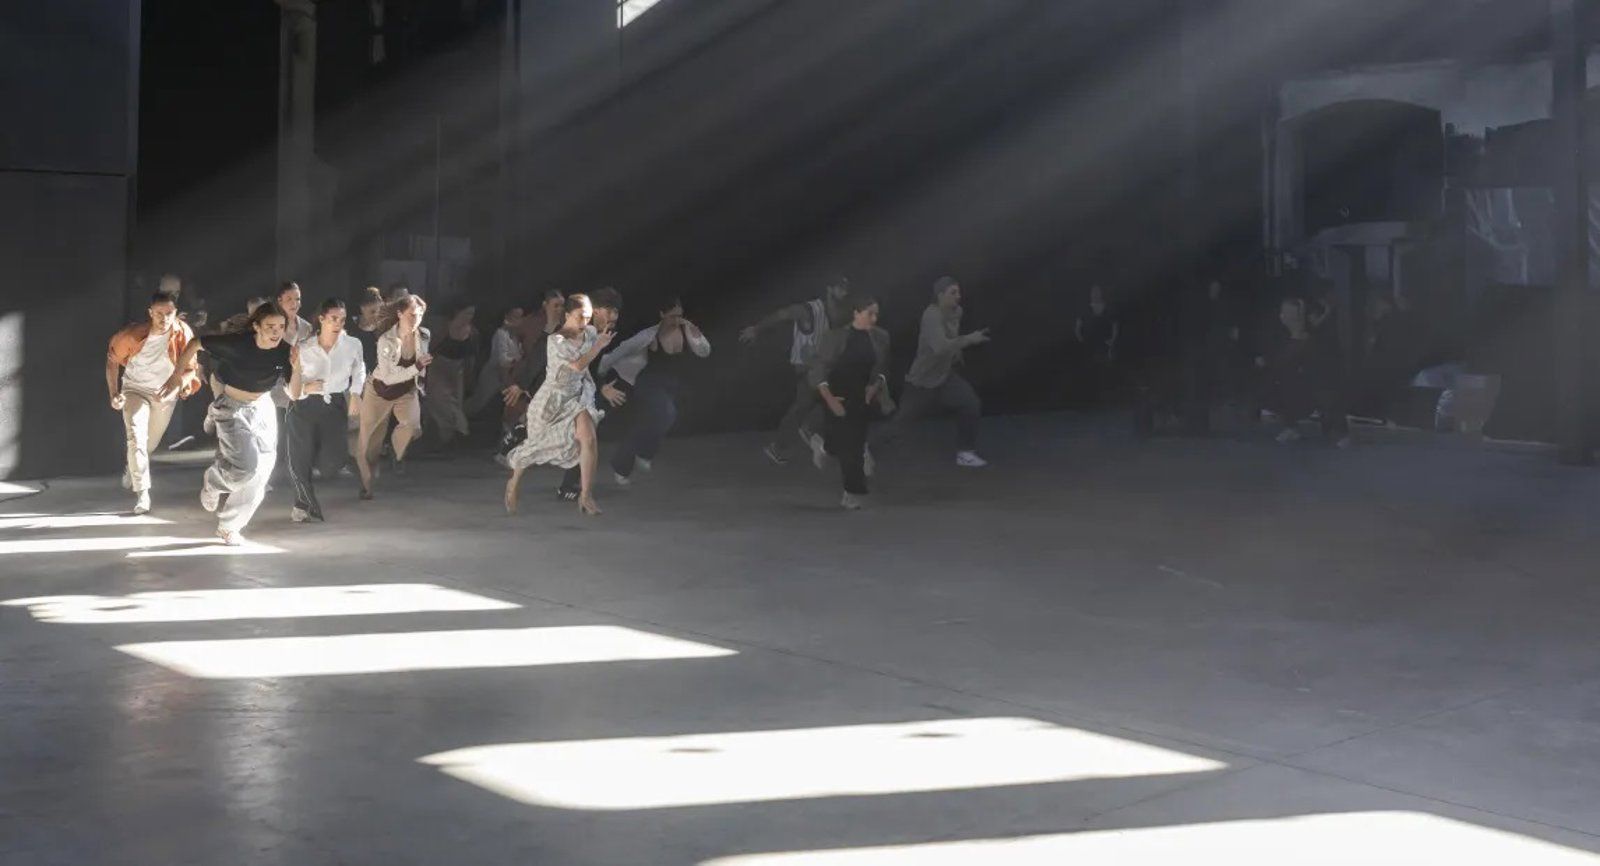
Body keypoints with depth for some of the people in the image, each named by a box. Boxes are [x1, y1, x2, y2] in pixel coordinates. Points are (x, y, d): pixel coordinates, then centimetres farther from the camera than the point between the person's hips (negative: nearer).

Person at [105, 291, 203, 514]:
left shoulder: (183, 333, -25)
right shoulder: (134, 334, -27)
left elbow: (191, 367, -18)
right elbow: (112, 359, -12)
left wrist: (177, 385, -38)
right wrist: (114, 393, -18)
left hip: (166, 393, 2)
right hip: (136, 389, -2)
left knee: (152, 441, 20)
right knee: (136, 437, -20)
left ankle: (132, 469, 52)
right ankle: (142, 493, -20)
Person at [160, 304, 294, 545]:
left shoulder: (284, 351, -17)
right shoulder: (236, 344, -25)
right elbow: (195, 343, -14)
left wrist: (296, 368, -31)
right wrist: (177, 375, -16)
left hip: (262, 410, 5)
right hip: (233, 410, -4)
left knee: (258, 475, 8)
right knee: (246, 465, -21)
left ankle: (228, 527, 28)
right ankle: (213, 483, 16)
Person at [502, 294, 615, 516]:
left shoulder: (590, 333, -2)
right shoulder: (557, 340, -21)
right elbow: (578, 365, -29)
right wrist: (599, 345, -21)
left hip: (578, 396, 4)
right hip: (553, 397, -4)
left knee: (589, 440, -17)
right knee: (536, 446, 12)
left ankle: (586, 496, -9)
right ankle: (514, 483, 40)